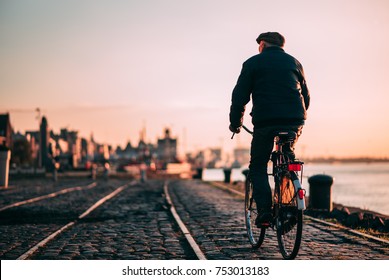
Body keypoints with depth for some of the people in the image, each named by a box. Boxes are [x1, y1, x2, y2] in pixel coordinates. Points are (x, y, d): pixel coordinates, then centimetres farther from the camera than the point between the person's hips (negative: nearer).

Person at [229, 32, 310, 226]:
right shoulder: (294, 62, 20)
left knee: (258, 166, 10)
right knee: (288, 158, 27)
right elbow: (306, 96, 24)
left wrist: (235, 123, 14)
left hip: (265, 121, -3)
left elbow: (239, 96, 4)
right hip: (294, 121, 4)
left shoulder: (253, 63, 8)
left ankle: (265, 210, -5)